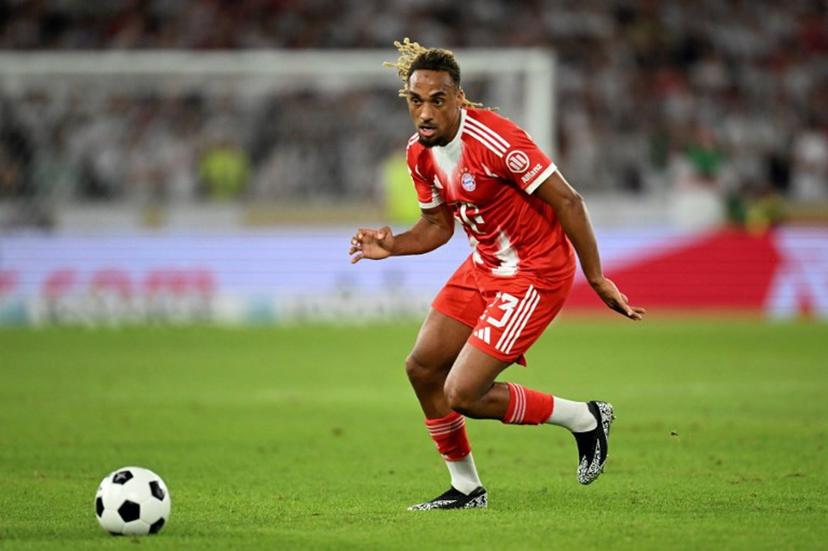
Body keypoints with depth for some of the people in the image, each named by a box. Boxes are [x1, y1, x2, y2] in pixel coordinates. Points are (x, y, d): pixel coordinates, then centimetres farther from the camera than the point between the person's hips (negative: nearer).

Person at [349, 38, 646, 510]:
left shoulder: (495, 139, -26)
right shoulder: (420, 153, 0)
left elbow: (567, 200, -22)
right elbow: (438, 225, 14)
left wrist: (597, 278, -21)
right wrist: (390, 246, -5)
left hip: (535, 272, -9)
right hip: (486, 265, 9)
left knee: (462, 394, -13)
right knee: (423, 367, 8)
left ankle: (585, 418, 7)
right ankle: (466, 488, 25)